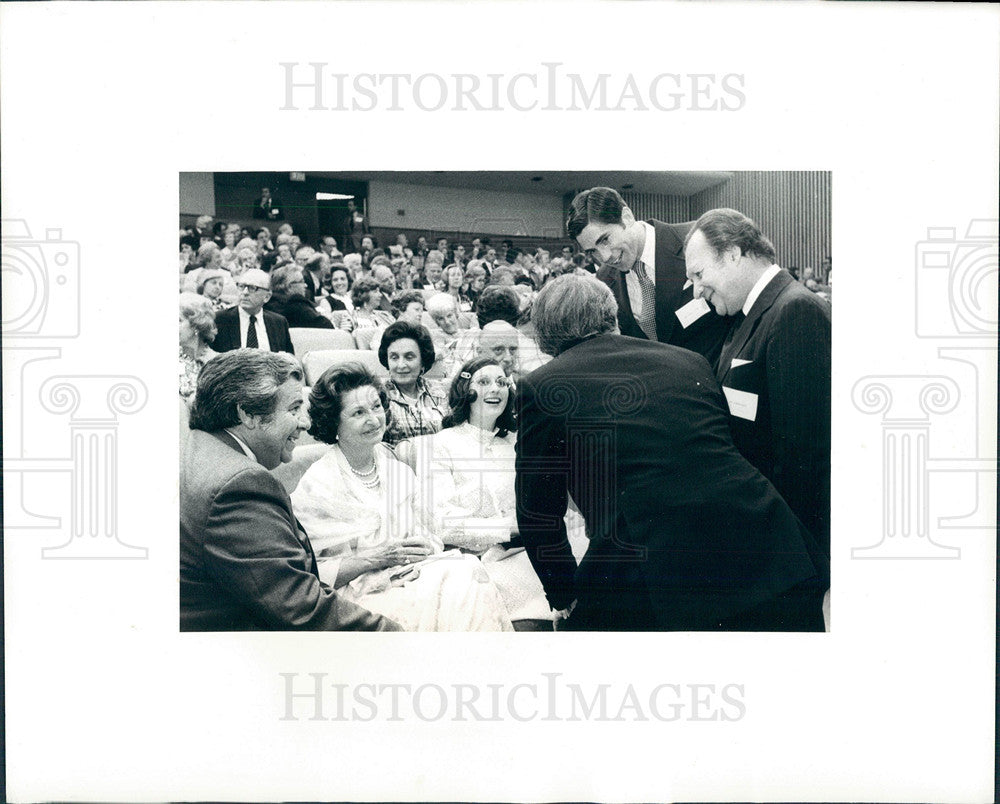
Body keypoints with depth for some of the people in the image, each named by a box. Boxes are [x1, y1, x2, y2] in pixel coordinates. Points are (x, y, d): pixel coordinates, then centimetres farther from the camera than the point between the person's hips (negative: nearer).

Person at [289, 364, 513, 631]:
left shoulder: (399, 472, 11)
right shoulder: (317, 484, -6)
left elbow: (429, 539, 16)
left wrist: (425, 550, -8)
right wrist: (376, 558, -15)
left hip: (412, 579, 6)